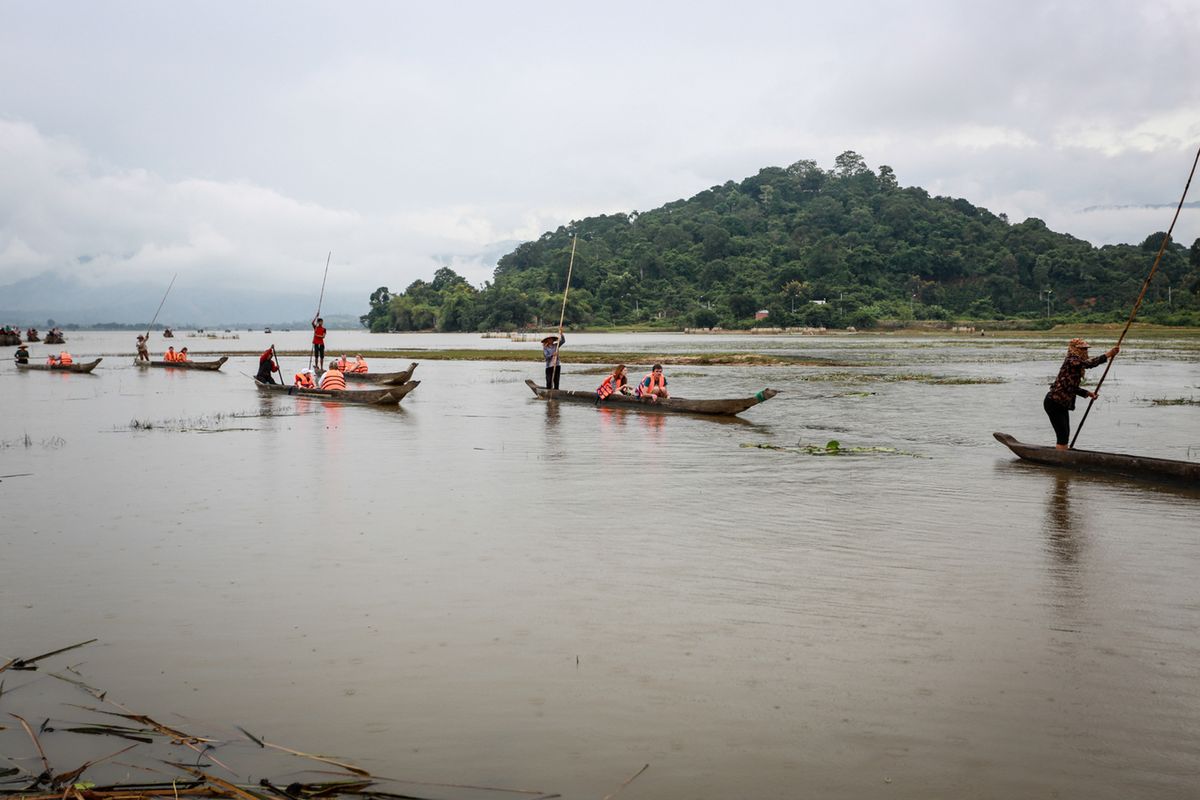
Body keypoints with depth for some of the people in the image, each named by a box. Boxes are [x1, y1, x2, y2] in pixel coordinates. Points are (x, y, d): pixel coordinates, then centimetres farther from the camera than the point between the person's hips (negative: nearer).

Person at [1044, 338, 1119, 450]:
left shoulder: (1076, 364, 13)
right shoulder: (1071, 361, -16)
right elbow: (1090, 363, -32)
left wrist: (1087, 393, 9)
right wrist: (1108, 354, -30)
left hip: (1061, 405, 10)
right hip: (1054, 403, -10)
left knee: (1065, 435, 14)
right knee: (1062, 436, -10)